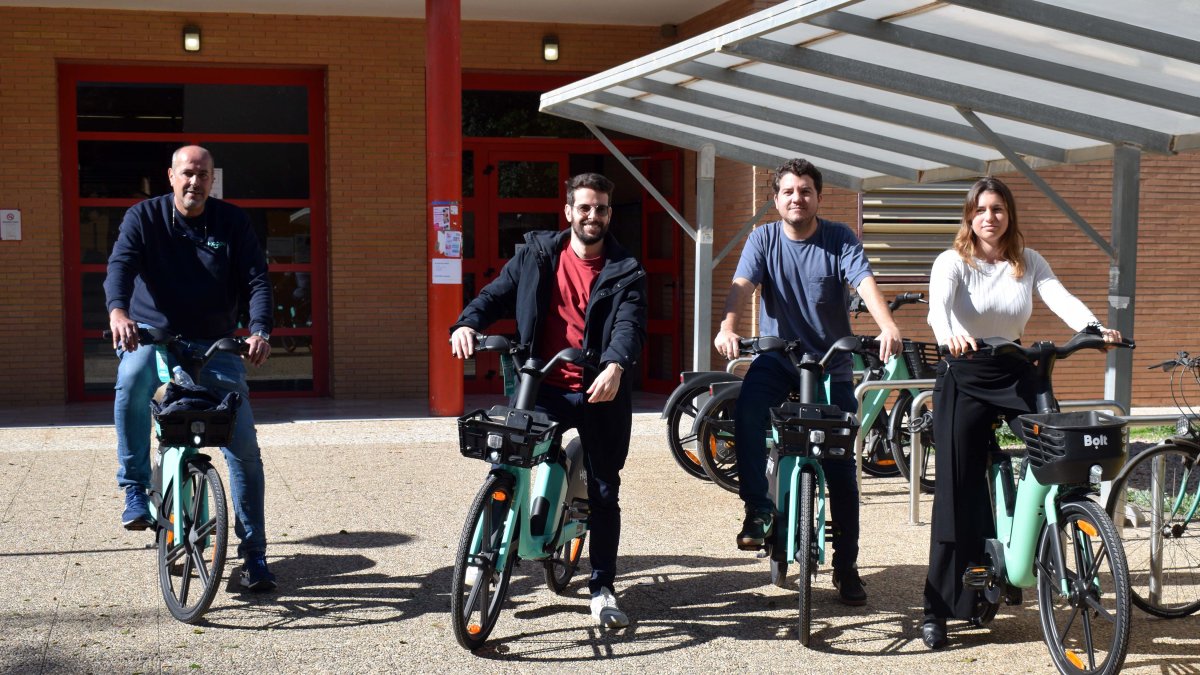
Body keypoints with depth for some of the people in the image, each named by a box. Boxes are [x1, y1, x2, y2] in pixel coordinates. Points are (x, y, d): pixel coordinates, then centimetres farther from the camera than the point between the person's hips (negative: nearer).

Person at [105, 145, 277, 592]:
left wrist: (260, 331, -26)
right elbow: (121, 264, -17)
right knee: (132, 380, -37)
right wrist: (118, 310, -39)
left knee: (244, 444, -8)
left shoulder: (233, 223, 1)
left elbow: (257, 279, -7)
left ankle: (254, 554, 3)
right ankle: (135, 489, -22)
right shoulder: (144, 217, -1)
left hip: (214, 344, 1)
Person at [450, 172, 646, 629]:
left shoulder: (624, 272, 0)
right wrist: (468, 324, -18)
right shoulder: (537, 254, 6)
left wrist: (615, 367, -35)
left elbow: (630, 324, -14)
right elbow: (497, 294, 4)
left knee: (604, 493, 6)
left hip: (601, 393, 0)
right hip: (544, 388, 1)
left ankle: (602, 589, 19)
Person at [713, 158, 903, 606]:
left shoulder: (840, 239, -5)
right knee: (747, 411, -32)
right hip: (777, 355, 1)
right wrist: (727, 327, -36)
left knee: (840, 467, 1)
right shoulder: (764, 239, -1)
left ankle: (846, 566, 15)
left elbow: (865, 283, -21)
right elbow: (742, 285, -16)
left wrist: (888, 327, -40)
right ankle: (758, 509, -20)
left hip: (831, 360, 0)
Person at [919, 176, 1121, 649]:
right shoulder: (953, 262, -5)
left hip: (1015, 375, 3)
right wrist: (949, 335, -47)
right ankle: (938, 610, 3)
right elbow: (937, 304, -24)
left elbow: (1060, 298, -12)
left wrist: (1094, 328, -32)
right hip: (964, 379, -3)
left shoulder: (1028, 263, 5)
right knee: (958, 490, -4)